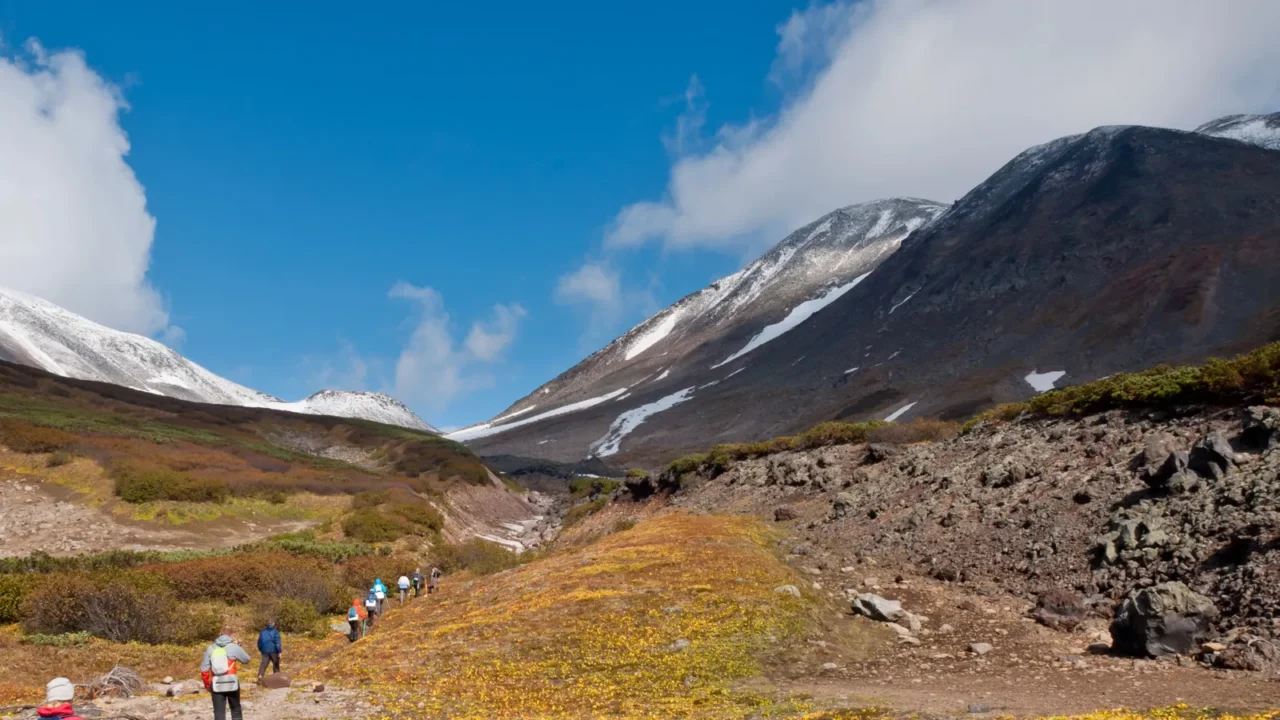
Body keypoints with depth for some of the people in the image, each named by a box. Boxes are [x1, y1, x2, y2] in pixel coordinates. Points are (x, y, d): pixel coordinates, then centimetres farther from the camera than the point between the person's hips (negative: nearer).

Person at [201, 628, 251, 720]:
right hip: (232, 683, -1)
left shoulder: (210, 648, 3)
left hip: (216, 685, 1)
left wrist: (207, 684, 15)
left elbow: (204, 669, 3)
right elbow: (246, 659, 10)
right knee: (236, 709, 18)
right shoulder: (234, 647, -4)